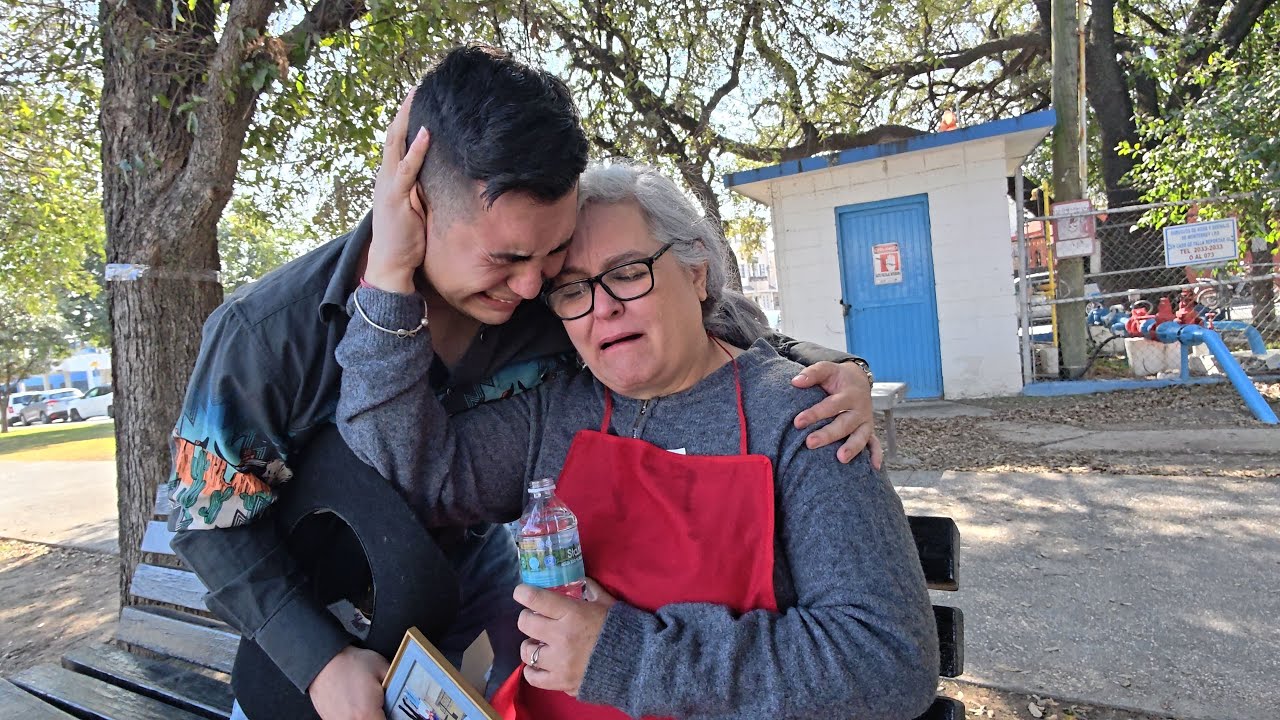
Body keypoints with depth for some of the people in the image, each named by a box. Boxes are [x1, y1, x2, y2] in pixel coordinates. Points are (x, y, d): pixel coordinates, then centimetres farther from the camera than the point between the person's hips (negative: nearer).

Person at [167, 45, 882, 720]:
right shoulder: (267, 332, -31)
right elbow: (213, 517, -16)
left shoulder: (557, 293, -27)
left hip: (471, 559, 2)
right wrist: (319, 660, -25)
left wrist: (811, 361, -30)